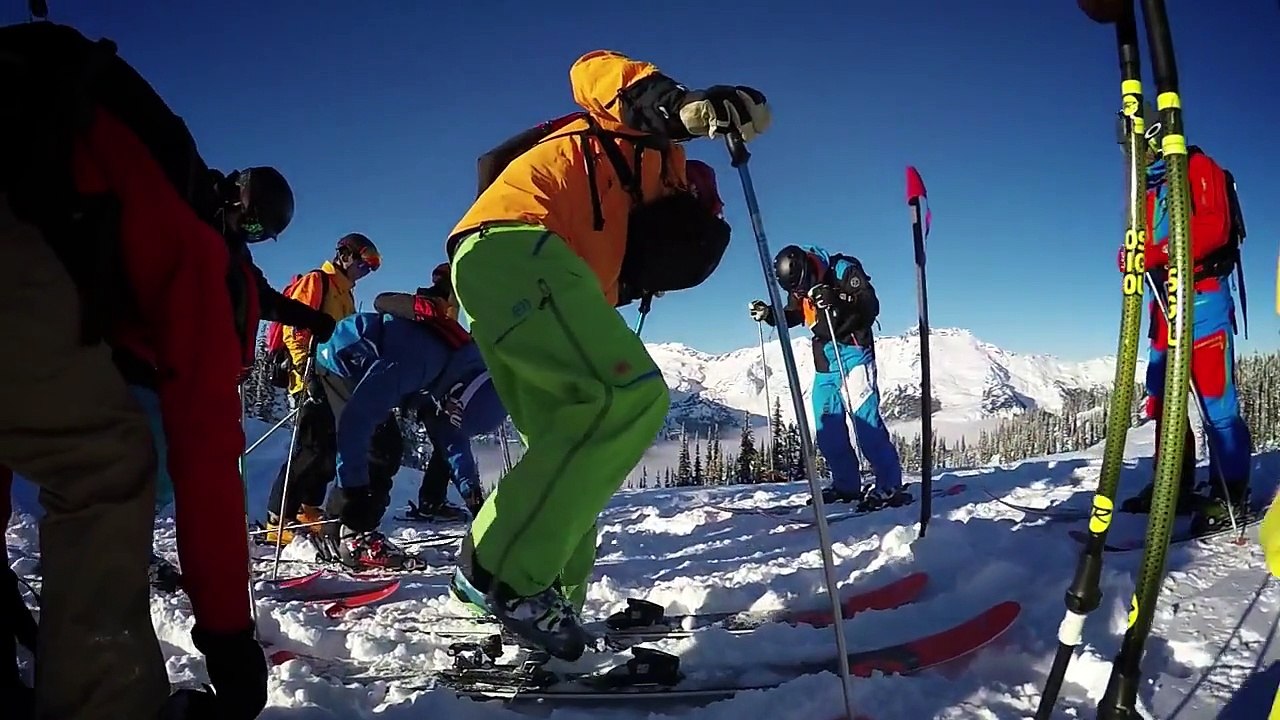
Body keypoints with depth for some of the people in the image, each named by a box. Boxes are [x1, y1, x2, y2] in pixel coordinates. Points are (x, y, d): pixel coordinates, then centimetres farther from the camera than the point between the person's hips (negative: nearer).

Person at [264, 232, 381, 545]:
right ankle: (277, 521, -9)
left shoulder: (345, 294, 24)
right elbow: (294, 328, -14)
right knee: (311, 448, -13)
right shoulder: (316, 281, -4)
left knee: (330, 448, 8)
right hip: (313, 378, -9)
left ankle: (309, 510, 19)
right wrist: (307, 370, -22)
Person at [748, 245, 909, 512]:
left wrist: (837, 300, -35)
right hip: (824, 357, 7)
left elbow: (871, 306, -20)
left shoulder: (844, 271, -14)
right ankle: (847, 485, 14)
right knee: (827, 425, 5)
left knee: (864, 416, -17)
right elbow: (792, 315, 21)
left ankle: (890, 485, -15)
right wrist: (768, 313, 3)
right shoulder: (800, 285, 4)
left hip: (852, 351, -7)